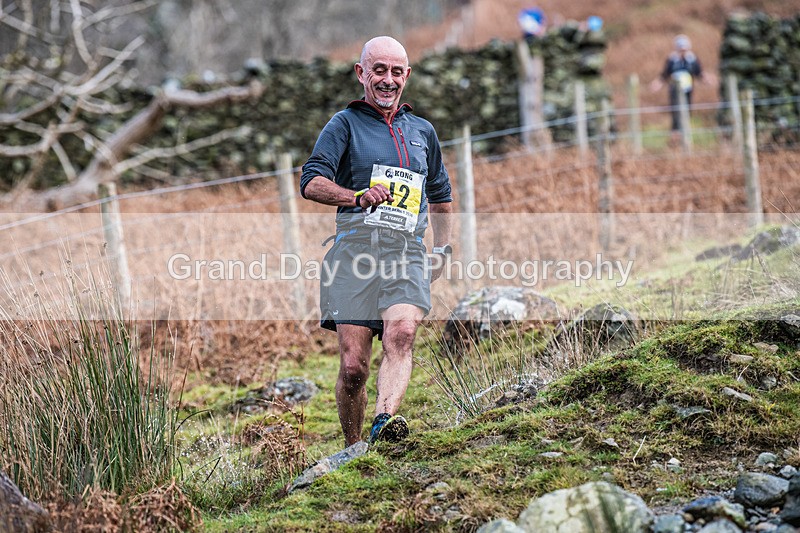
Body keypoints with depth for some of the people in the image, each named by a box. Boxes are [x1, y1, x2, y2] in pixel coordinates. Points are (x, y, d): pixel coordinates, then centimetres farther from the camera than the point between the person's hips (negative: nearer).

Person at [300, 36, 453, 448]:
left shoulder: (422, 131, 25)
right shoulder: (345, 124, 10)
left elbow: (440, 194, 39)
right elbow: (311, 182, -6)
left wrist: (442, 250, 31)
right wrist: (357, 197, -24)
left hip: (407, 253, 2)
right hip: (355, 246, -2)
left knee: (401, 333, -28)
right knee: (353, 365, -9)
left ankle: (385, 422, -44)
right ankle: (352, 449, 7)